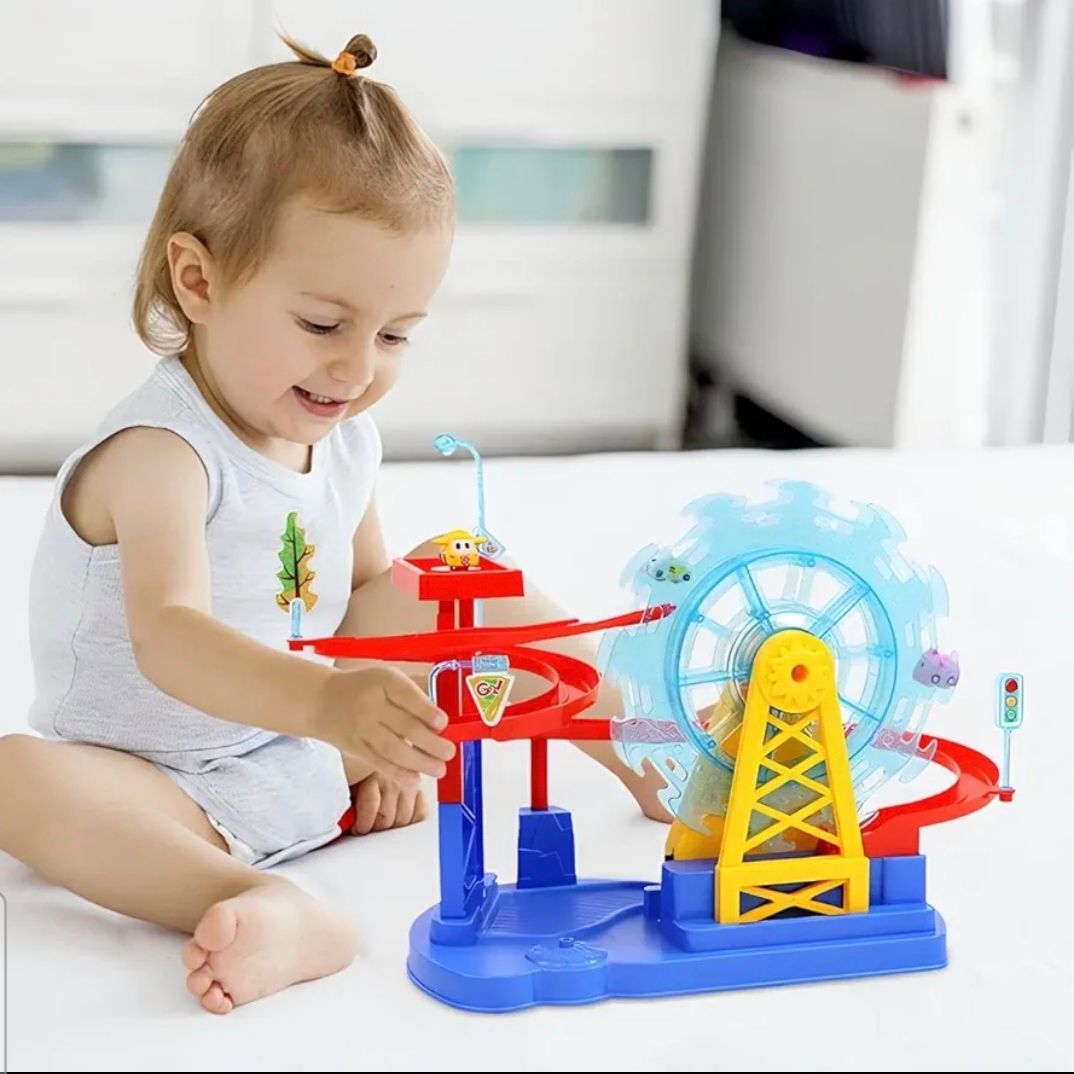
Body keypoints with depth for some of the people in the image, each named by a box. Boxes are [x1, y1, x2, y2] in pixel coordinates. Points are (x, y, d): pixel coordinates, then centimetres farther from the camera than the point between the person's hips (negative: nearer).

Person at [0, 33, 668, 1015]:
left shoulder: (346, 438, -1)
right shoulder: (161, 452, -26)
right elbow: (168, 636, -43)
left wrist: (385, 742, -3)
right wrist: (328, 701, -61)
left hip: (314, 753, 7)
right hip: (161, 782, -7)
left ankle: (642, 745, 6)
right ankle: (270, 908, -55)